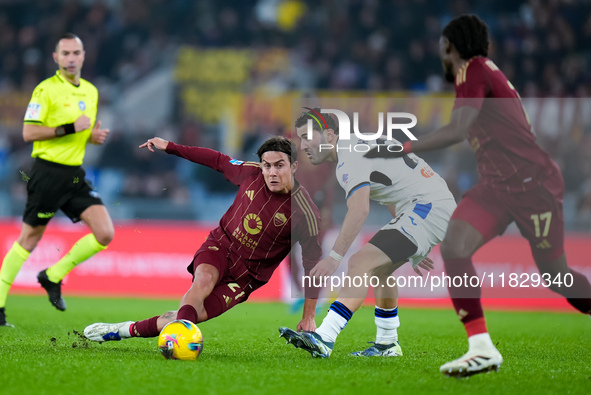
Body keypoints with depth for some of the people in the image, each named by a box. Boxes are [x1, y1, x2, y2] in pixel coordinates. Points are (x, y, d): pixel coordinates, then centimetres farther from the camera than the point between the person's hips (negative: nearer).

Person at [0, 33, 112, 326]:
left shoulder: (91, 91, 13)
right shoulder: (46, 89, -9)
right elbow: (28, 132, -15)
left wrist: (94, 136, 3)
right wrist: (69, 128, -20)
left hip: (75, 175, 6)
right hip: (48, 172, -6)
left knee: (105, 233, -7)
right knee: (29, 239, 0)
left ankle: (53, 277, 10)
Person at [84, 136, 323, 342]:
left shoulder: (304, 213, -19)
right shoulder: (252, 174, -10)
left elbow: (313, 262, -12)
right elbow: (219, 161, 9)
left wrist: (308, 317, -10)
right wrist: (169, 147, 10)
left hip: (247, 274, -2)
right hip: (220, 245, 2)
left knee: (196, 314, -15)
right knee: (204, 279, -34)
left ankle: (127, 330, -6)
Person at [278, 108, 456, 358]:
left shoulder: (350, 156, -14)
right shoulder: (360, 147, 19)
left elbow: (359, 210, -28)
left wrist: (334, 257, -31)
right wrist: (411, 250, 34)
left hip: (429, 207, -11)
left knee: (362, 263, -21)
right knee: (378, 269, 23)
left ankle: (323, 339, -32)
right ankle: (387, 345, 31)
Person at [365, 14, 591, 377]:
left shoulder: (474, 69, -13)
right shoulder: (483, 71, 14)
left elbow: (458, 131, -24)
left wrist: (403, 149, -24)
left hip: (534, 183, -8)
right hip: (496, 184, 8)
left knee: (555, 275, 4)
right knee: (454, 247, -12)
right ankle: (482, 349, -15)